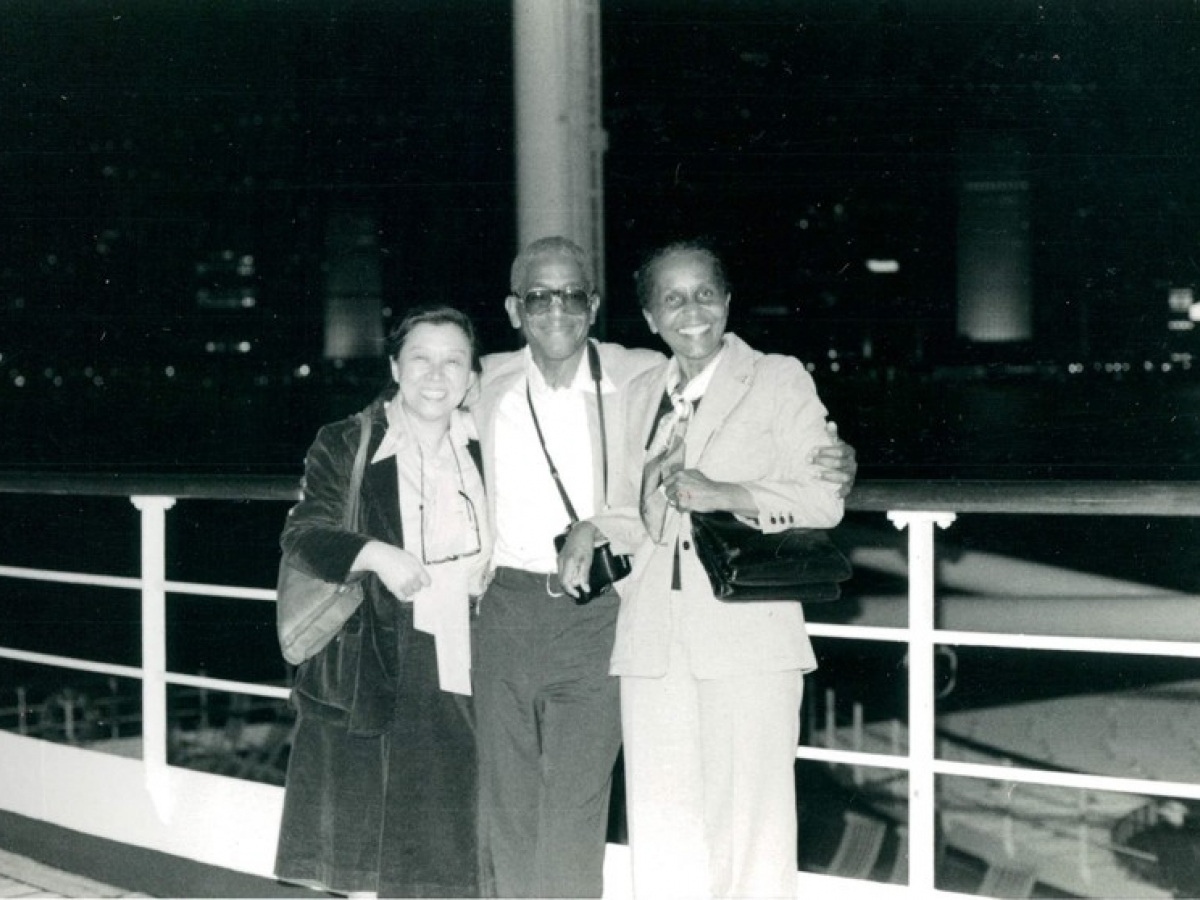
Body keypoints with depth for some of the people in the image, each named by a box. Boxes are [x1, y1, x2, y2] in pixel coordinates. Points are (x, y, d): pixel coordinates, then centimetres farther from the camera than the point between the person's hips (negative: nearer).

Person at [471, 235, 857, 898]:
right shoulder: (487, 385, 5)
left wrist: (829, 470, -14)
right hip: (505, 611, 3)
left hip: (594, 617, -3)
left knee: (572, 814, -8)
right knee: (503, 812, 11)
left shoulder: (643, 379, -4)